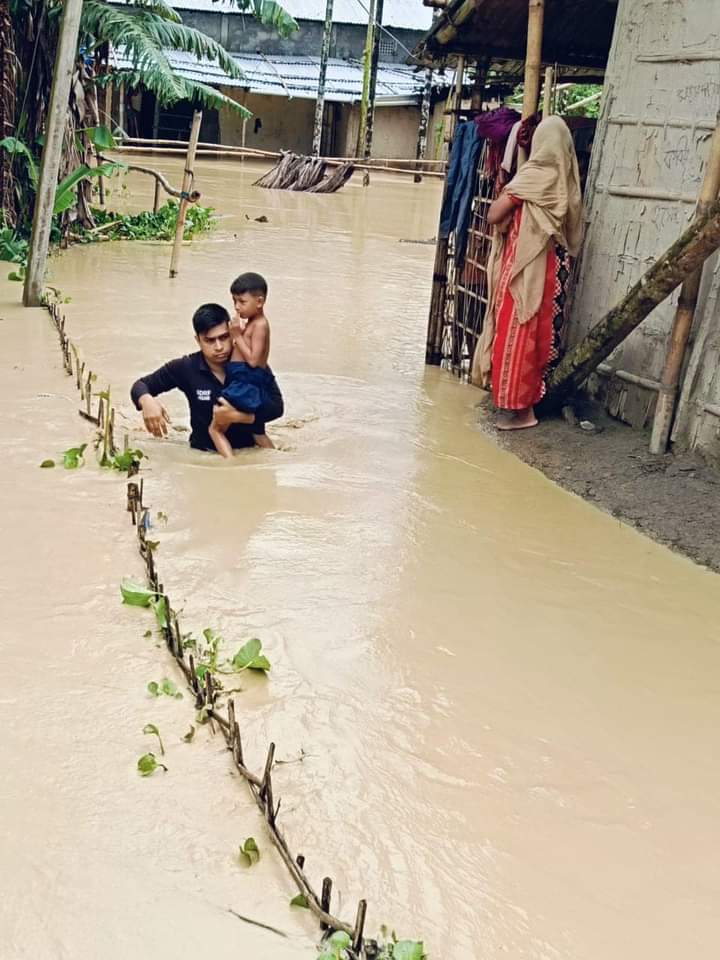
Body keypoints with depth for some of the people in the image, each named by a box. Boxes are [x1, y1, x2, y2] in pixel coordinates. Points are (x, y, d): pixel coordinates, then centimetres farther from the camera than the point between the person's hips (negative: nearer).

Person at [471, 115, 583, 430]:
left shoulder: (534, 175, -12)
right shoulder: (568, 180, 5)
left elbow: (494, 214, -14)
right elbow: (573, 233, 12)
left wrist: (511, 210, 5)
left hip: (526, 263, -6)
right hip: (554, 265, 6)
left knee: (516, 331, 0)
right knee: (540, 330, 11)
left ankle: (514, 406, 2)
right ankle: (528, 398, 19)